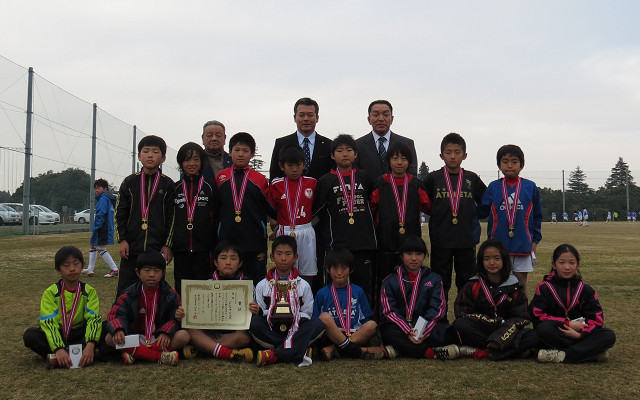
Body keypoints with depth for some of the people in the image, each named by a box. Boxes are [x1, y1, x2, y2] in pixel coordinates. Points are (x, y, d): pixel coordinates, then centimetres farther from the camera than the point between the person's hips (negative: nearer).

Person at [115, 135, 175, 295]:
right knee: (125, 290, 4)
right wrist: (122, 240, -1)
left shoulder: (168, 184, 3)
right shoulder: (129, 182, 7)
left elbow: (172, 217, 2)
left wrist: (167, 245, -3)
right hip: (131, 247, 1)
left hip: (157, 249, -1)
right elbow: (120, 213, 8)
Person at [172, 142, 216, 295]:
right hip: (180, 248, 3)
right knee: (181, 288, 8)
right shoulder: (176, 188, 10)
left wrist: (215, 247, -3)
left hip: (203, 248, -2)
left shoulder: (210, 186, 3)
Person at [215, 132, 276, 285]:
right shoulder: (221, 177, 8)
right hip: (227, 238, 2)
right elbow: (216, 209, 14)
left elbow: (270, 208, 8)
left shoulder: (259, 179, 3)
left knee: (256, 278, 3)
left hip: (254, 238, -1)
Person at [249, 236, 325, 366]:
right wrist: (257, 312, -16)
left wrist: (294, 317, -14)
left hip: (295, 332, 0)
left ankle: (274, 355, -35)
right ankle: (298, 353, -30)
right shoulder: (262, 286, 13)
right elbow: (260, 312, 7)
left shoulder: (303, 286, 11)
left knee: (319, 324, -28)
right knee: (253, 321, -30)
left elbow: (307, 315, 7)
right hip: (270, 332, 0)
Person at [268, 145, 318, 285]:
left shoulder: (312, 183, 5)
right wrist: (275, 226, -2)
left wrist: (312, 223, 1)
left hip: (306, 232, 1)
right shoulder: (276, 185, 3)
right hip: (284, 233, -1)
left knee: (308, 273, 5)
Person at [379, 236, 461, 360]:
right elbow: (390, 311, -2)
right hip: (400, 327, -1)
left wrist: (423, 332, -18)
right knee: (389, 333, -35)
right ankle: (432, 353, -40)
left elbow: (437, 309, 1)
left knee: (450, 333, -29)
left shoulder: (434, 279, 14)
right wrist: (408, 331, -20)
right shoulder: (390, 281, 10)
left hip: (426, 328, 1)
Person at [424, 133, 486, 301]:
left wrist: (474, 216, 3)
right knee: (440, 283, 7)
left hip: (467, 239, 1)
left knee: (467, 283, 8)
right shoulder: (433, 178, 2)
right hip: (440, 240, -1)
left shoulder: (472, 179, 6)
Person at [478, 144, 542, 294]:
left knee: (521, 284, 7)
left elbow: (537, 216, 8)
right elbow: (481, 212, 3)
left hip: (523, 245, 0)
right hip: (498, 244, 0)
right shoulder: (493, 187, 4)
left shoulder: (530, 187, 4)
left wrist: (535, 241, 5)